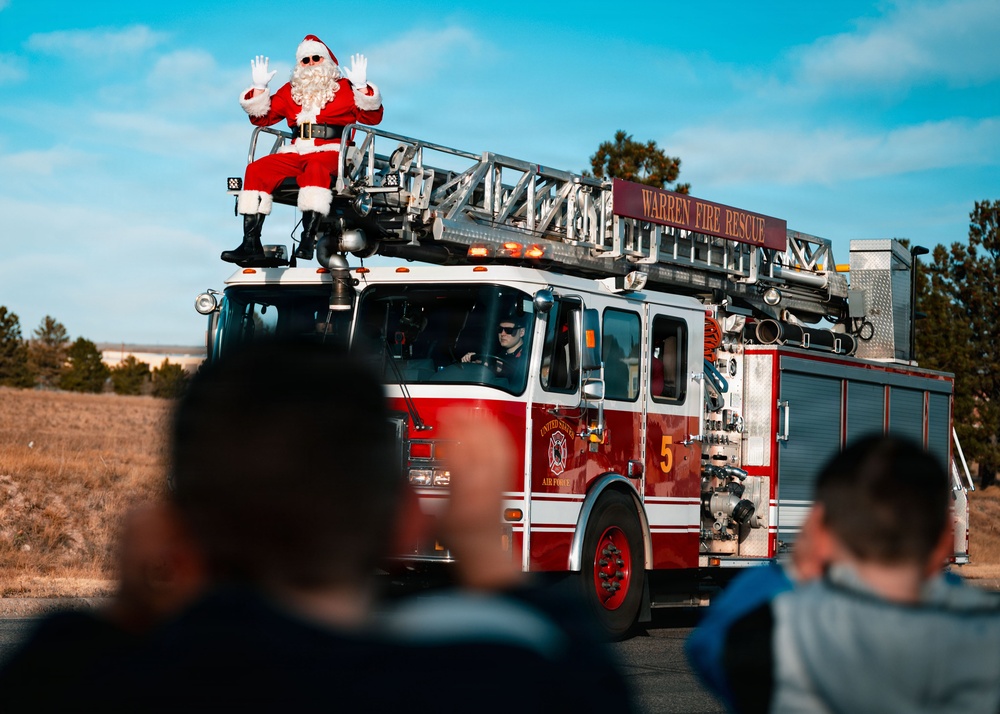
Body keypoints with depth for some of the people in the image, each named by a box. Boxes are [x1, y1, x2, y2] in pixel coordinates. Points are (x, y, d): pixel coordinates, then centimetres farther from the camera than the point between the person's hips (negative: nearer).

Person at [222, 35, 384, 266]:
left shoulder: (345, 88, 12)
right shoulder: (291, 91, 22)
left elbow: (372, 117, 1)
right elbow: (261, 118, 21)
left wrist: (361, 85, -10)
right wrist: (260, 87, 10)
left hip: (330, 152, -4)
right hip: (296, 152, 4)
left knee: (315, 168, -40)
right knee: (256, 169, -20)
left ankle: (308, 239, -48)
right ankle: (251, 243, -27)